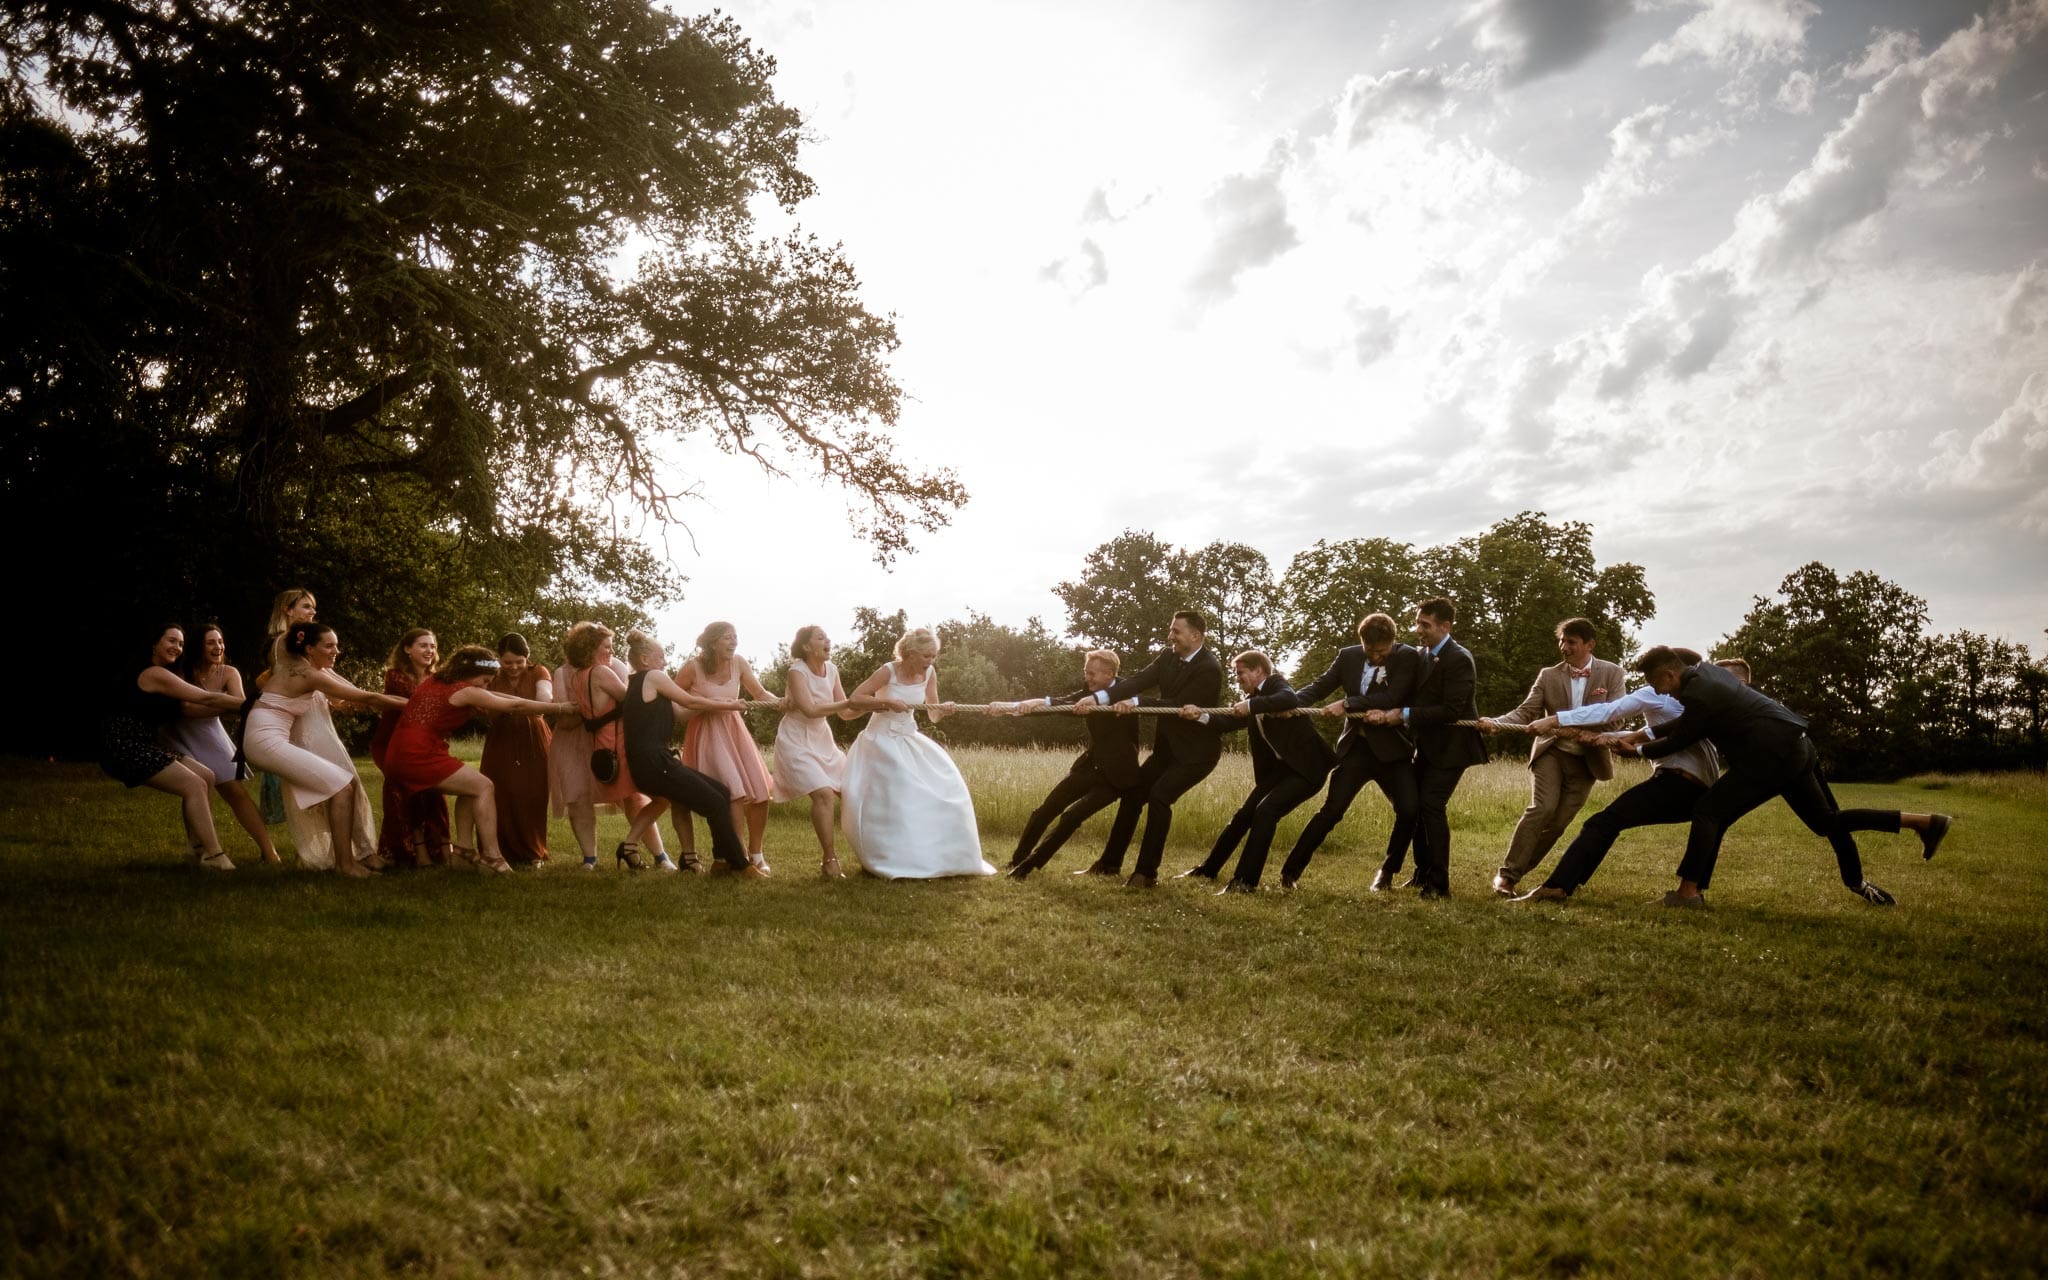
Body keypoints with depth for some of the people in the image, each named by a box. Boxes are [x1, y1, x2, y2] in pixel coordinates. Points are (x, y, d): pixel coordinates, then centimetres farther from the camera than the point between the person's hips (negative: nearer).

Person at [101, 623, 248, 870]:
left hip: (140, 746, 10)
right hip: (125, 747, -10)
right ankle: (214, 857, -19)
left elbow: (187, 708, 5)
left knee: (206, 777, 9)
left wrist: (229, 707, -3)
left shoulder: (160, 676, 19)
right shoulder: (155, 674, -12)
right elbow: (205, 698, -14)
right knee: (195, 786, -17)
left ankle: (196, 844, 12)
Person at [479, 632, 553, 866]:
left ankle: (533, 853, 12)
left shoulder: (538, 673, -1)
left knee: (531, 799, -1)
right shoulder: (492, 678, 5)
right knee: (500, 800, -5)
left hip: (532, 743, -1)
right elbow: (484, 711, -3)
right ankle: (502, 853, 6)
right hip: (500, 744, 1)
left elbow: (545, 698, -21)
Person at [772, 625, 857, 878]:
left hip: (822, 740, 7)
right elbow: (810, 709, -28)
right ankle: (830, 861, -15)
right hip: (797, 741, -7)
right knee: (824, 794, -23)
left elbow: (845, 713, 4)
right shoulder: (797, 671, -16)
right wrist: (851, 702, -29)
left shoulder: (831, 670, 3)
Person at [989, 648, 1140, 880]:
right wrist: (1013, 707, -22)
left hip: (1115, 774, -6)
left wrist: (1043, 702, -43)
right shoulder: (1091, 690, 2)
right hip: (1090, 765, 6)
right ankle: (1016, 861, 14)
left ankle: (1028, 865, -6)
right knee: (1045, 810, 0)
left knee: (1072, 817, -16)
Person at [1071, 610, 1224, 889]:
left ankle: (1147, 873, -11)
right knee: (1132, 793, 6)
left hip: (1197, 750, -8)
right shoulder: (1169, 657, -1)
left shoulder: (1209, 669, -22)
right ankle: (1110, 863, 20)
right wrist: (1098, 697, -24)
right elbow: (1139, 681, -11)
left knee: (1159, 796, -22)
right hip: (1168, 745, 8)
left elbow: (1178, 706, -25)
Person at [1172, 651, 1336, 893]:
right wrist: (1200, 716, -19)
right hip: (1278, 767, 8)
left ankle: (1247, 881, -20)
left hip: (1306, 766, -8)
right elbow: (1228, 723, -1)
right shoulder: (1252, 699, 13)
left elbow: (1290, 700, -32)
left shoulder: (1276, 683, -8)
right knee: (1244, 814, 7)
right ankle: (1208, 869, 19)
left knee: (1265, 810, -22)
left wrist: (1251, 705, -37)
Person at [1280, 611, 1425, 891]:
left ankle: (1387, 871, 14)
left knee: (1409, 810, -10)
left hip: (1392, 749, -1)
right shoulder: (1348, 656, 3)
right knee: (1331, 810, -3)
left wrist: (1347, 704, -22)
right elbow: (1320, 686, 4)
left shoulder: (1407, 657, -7)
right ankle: (1289, 872, 3)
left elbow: (1392, 697, -18)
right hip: (1356, 747, 1)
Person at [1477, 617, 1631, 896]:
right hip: (1550, 751, -1)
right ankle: (1506, 874, -17)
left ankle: (1515, 872, 10)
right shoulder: (1548, 676, 4)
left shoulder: (1613, 674, 1)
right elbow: (1525, 712, -2)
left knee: (1557, 823, -3)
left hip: (1586, 760, 1)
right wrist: (1496, 722, -21)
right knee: (1542, 808, -20)